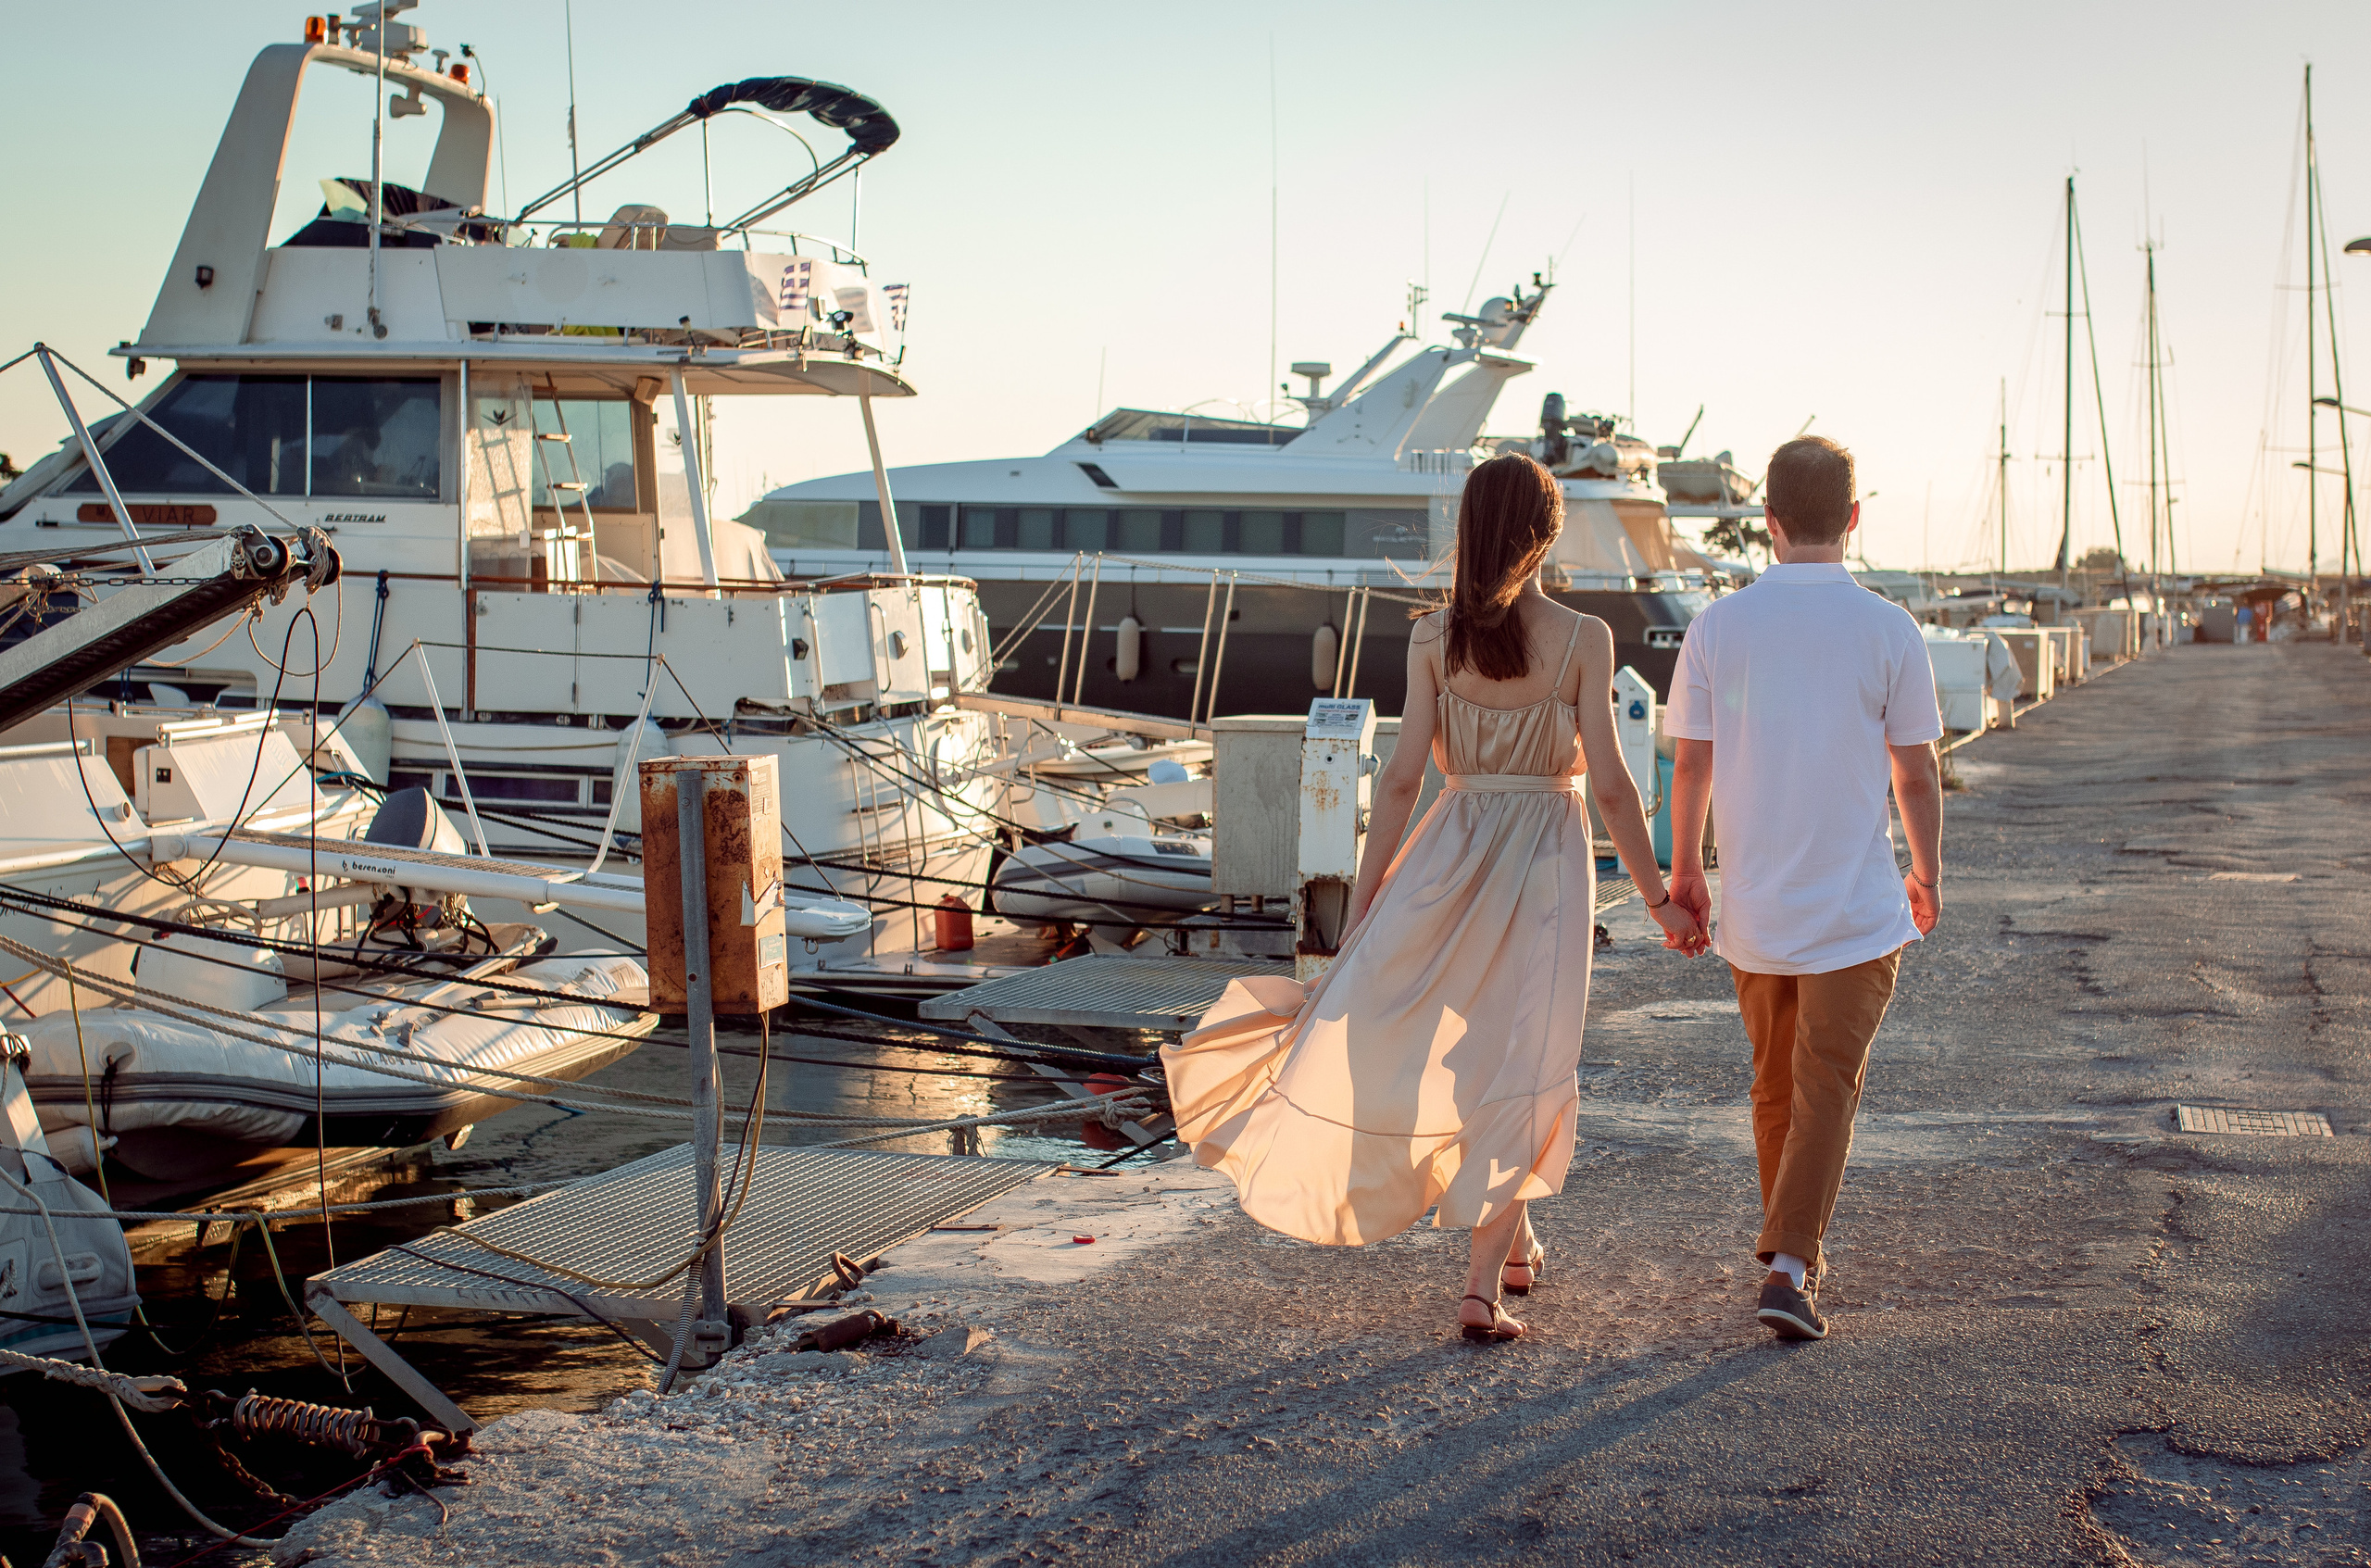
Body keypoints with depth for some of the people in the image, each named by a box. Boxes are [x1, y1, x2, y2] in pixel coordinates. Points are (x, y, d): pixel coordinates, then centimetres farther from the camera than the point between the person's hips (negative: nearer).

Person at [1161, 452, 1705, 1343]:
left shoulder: (1433, 636, -4)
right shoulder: (1583, 639, -9)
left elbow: (1402, 778, -5)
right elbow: (1611, 784, -10)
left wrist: (1361, 903, 1)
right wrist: (1660, 901, 0)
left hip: (1452, 853, 2)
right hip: (1548, 862, -1)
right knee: (1520, 1068, 4)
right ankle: (1483, 1284, 2)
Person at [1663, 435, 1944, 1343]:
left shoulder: (1717, 627, -4)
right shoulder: (1889, 631, -9)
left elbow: (1690, 763, 0)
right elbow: (1916, 773, -3)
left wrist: (1683, 868, 14)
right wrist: (1928, 874, 13)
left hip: (1753, 906, 3)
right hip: (1857, 909, -2)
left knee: (1775, 1084, 17)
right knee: (1827, 1087, 2)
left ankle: (1793, 1255, 30)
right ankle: (1790, 1267, -9)